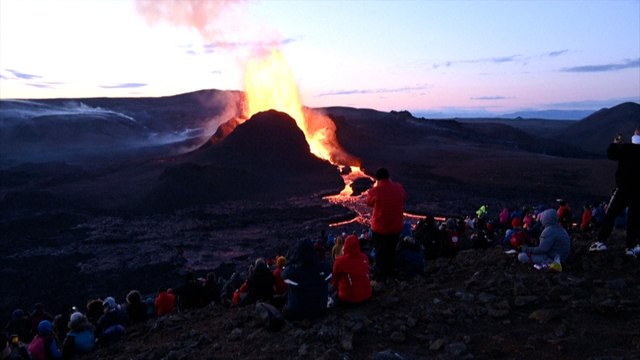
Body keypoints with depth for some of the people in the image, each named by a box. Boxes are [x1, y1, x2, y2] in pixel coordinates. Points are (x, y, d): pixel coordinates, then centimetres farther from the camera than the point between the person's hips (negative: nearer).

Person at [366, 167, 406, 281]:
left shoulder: (375, 191, -23)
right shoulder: (398, 187, -9)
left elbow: (369, 203, -3)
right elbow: (404, 199, 12)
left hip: (380, 228, -4)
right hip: (396, 226, 4)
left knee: (380, 252, 13)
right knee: (392, 250, 23)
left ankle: (381, 276, 22)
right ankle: (390, 273, 38)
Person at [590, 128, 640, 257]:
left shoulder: (626, 148, -7)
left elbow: (611, 154, 0)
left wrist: (615, 143, 13)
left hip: (623, 189, -2)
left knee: (609, 216, 3)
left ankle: (601, 242, -2)